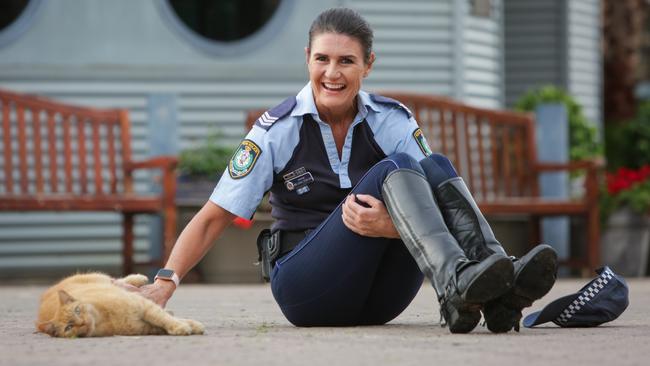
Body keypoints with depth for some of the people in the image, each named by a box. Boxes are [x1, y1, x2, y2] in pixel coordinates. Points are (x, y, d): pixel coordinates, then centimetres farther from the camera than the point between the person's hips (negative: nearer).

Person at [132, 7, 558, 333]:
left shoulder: (394, 121, 3)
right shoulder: (278, 129, -3)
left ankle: (496, 294, -40)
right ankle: (458, 283, -48)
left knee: (437, 167, -20)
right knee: (392, 170, -24)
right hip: (307, 292, -3)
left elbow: (429, 192, -7)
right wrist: (166, 281, -19)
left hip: (379, 299, 3)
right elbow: (213, 219, -5)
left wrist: (392, 225, -30)